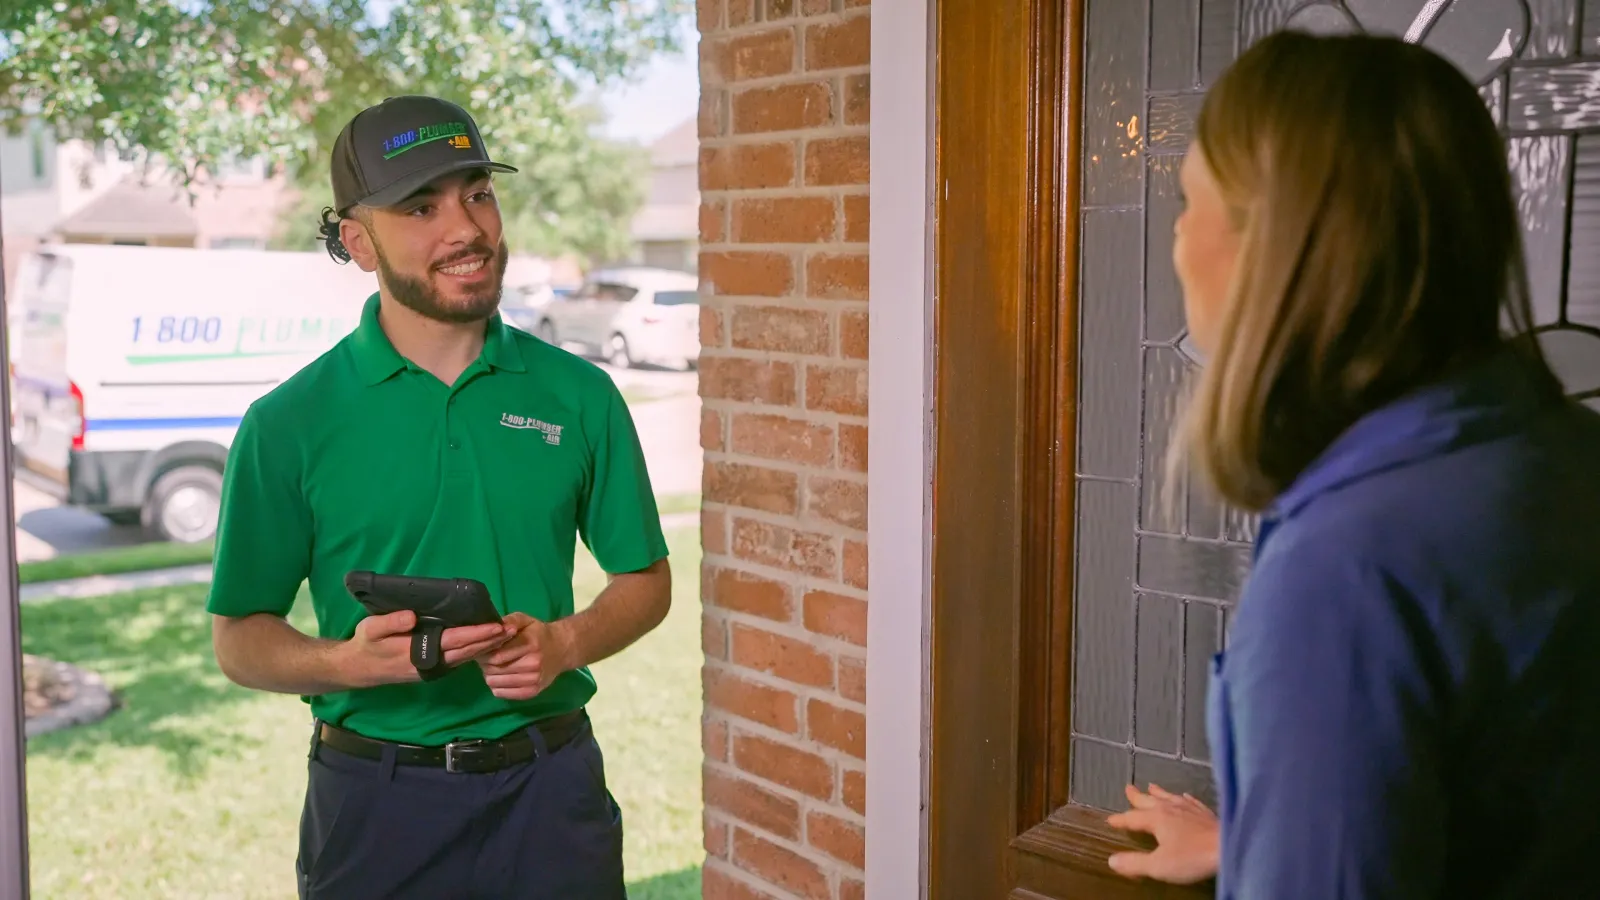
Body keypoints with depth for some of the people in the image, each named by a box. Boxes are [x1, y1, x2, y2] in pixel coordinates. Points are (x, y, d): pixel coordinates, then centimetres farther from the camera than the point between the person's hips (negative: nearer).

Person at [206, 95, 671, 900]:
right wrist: (349, 662, -19)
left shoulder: (579, 396, -1)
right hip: (375, 795, -1)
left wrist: (564, 643, -12)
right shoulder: (287, 424, -5)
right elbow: (239, 638, 0)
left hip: (550, 781, 1)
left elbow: (645, 580, 7)